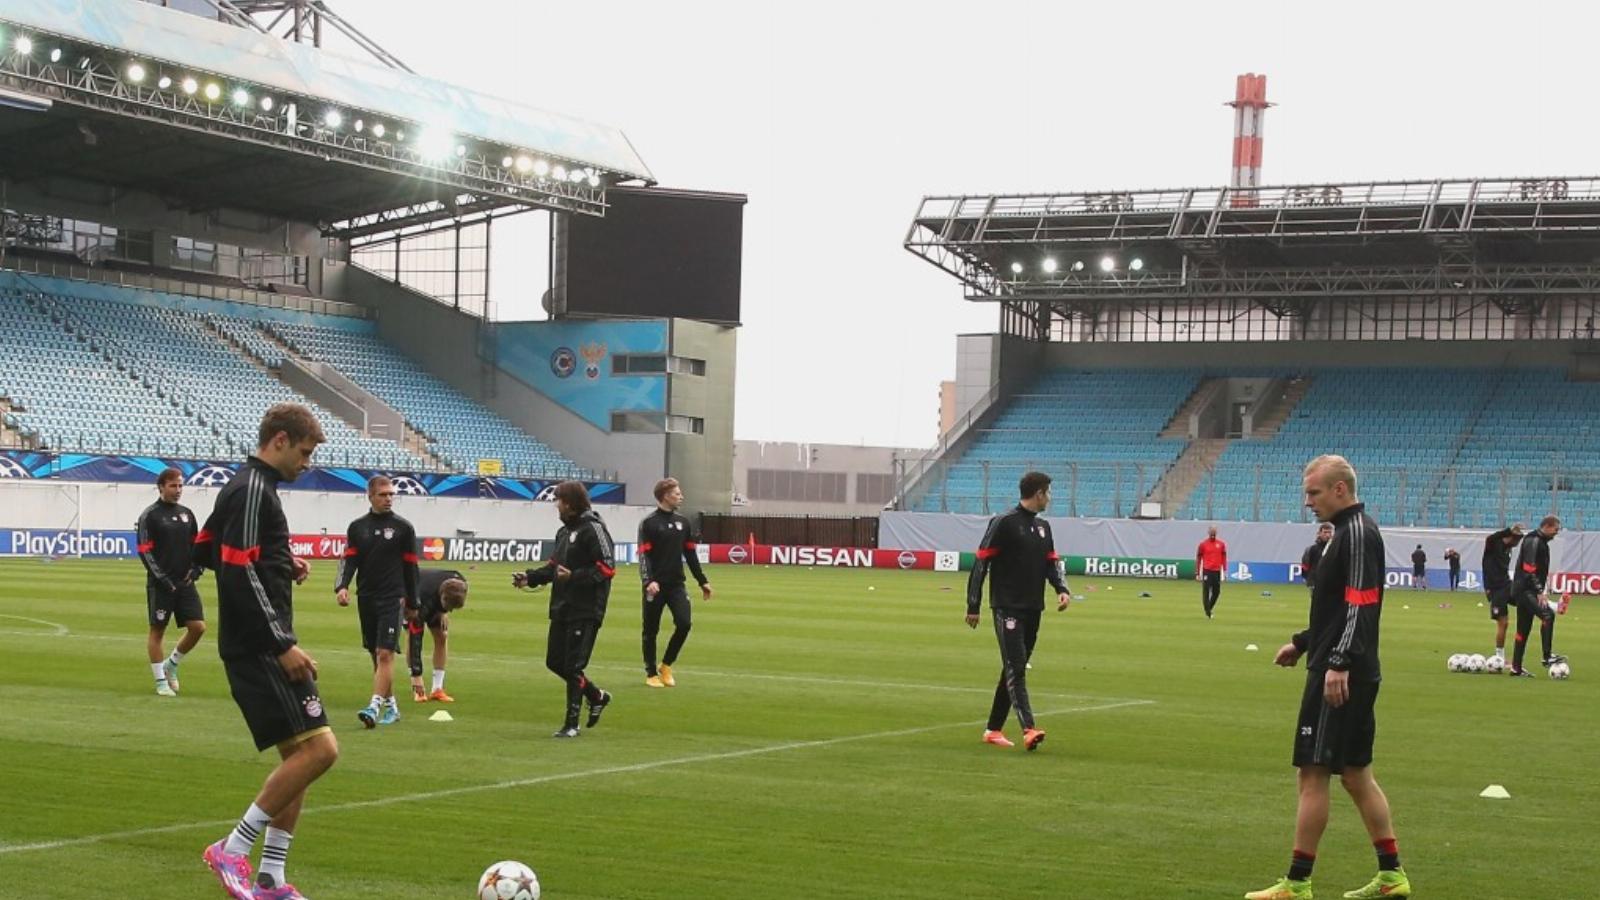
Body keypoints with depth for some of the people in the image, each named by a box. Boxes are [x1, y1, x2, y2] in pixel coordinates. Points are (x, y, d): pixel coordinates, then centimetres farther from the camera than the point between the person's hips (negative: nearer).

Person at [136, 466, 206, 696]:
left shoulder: (187, 514, 13)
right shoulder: (150, 515, -5)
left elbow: (196, 545, 19)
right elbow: (145, 551, -10)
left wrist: (196, 569, 3)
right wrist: (162, 579, -15)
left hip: (185, 583, 5)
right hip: (160, 584, -5)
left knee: (198, 627, -2)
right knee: (157, 630, 1)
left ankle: (171, 664, 19)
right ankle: (161, 681, 10)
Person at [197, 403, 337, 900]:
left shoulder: (246, 488, 17)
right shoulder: (253, 492, -14)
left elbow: (204, 549, 26)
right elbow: (240, 572, -22)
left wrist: (282, 566, 17)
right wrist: (283, 645, -22)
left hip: (261, 648, 11)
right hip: (259, 648, -11)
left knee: (299, 755, 10)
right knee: (319, 748, -14)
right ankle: (233, 850, -7)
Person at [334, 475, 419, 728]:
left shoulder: (403, 527, 1)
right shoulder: (357, 527, 9)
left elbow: (410, 566, 5)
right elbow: (349, 560, 3)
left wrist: (411, 601, 6)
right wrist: (342, 587, -15)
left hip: (392, 599, -4)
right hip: (366, 599, 4)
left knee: (385, 653, -13)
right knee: (376, 655, 9)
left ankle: (375, 707, -18)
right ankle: (391, 705, 20)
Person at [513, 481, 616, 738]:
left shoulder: (592, 529, -12)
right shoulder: (565, 531, 16)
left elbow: (607, 568, -18)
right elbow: (554, 566, 23)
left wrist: (574, 576, -24)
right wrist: (530, 577, 9)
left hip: (585, 612, -9)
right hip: (562, 609, 9)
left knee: (573, 667, -6)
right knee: (555, 662, 13)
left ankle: (572, 724, 3)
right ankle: (597, 697, 31)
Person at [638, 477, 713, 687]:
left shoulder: (683, 523, 10)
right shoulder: (649, 523, -7)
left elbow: (690, 554, 17)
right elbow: (643, 555, -13)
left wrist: (702, 581, 16)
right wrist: (648, 581, -26)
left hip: (676, 585, 4)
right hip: (656, 586, -4)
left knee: (684, 624, -9)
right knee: (651, 630, 3)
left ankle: (666, 666, 10)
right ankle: (651, 674, 17)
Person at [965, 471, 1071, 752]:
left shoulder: (1043, 527, 15)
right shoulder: (1003, 523, -8)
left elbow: (1051, 562, 19)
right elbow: (981, 562, -8)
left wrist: (1061, 589, -3)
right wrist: (973, 606, -9)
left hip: (1033, 610, 8)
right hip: (1007, 608, -8)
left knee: (1015, 669, 9)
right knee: (1015, 668, -15)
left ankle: (993, 729, 17)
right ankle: (1028, 729, -25)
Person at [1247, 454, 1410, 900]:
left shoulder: (1357, 533, -14)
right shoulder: (1349, 530, 17)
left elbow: (1361, 606, -22)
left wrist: (1339, 662, -26)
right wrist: (1302, 643, 24)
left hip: (1339, 676, -10)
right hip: (1352, 674, 10)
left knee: (1313, 772, -6)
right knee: (1356, 774, 14)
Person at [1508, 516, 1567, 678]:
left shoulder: (1541, 542, 19)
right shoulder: (1533, 542, -12)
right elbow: (1529, 570, -21)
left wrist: (1539, 591, 21)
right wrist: (1540, 592, -23)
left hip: (1528, 591, 11)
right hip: (1525, 590, -11)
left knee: (1523, 629, 11)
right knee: (1548, 615, -24)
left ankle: (1516, 668, 15)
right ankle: (1547, 657, -25)